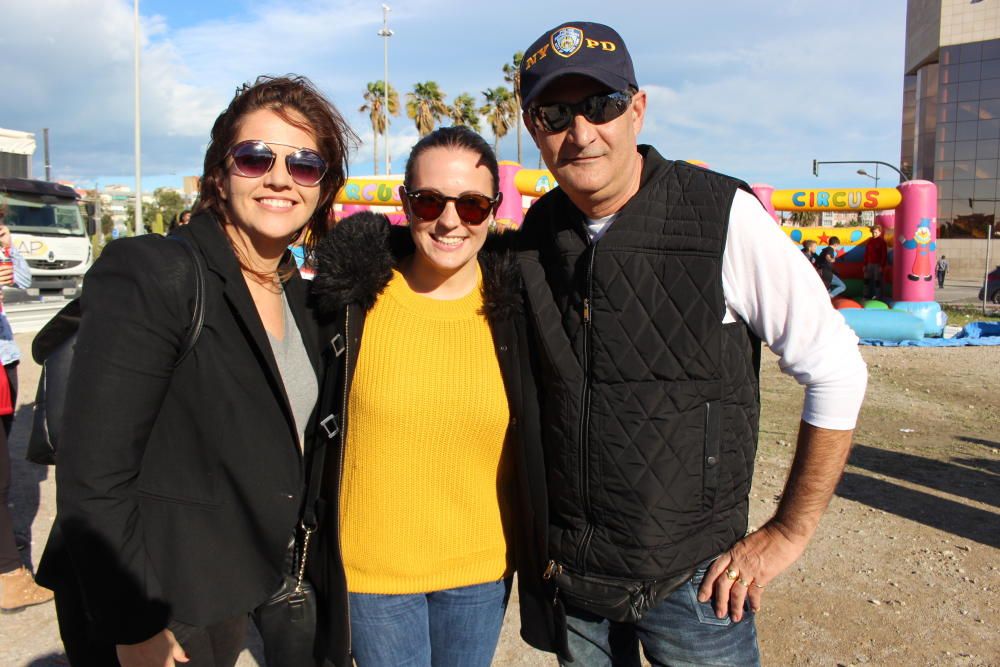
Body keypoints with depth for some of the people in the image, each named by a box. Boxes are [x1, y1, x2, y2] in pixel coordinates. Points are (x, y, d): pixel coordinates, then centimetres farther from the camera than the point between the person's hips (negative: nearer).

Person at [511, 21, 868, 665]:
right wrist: (534, 531, 9)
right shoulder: (535, 235, -2)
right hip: (563, 568, 4)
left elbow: (838, 371, -10)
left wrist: (788, 533, -8)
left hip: (692, 576, -3)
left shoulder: (723, 215, -15)